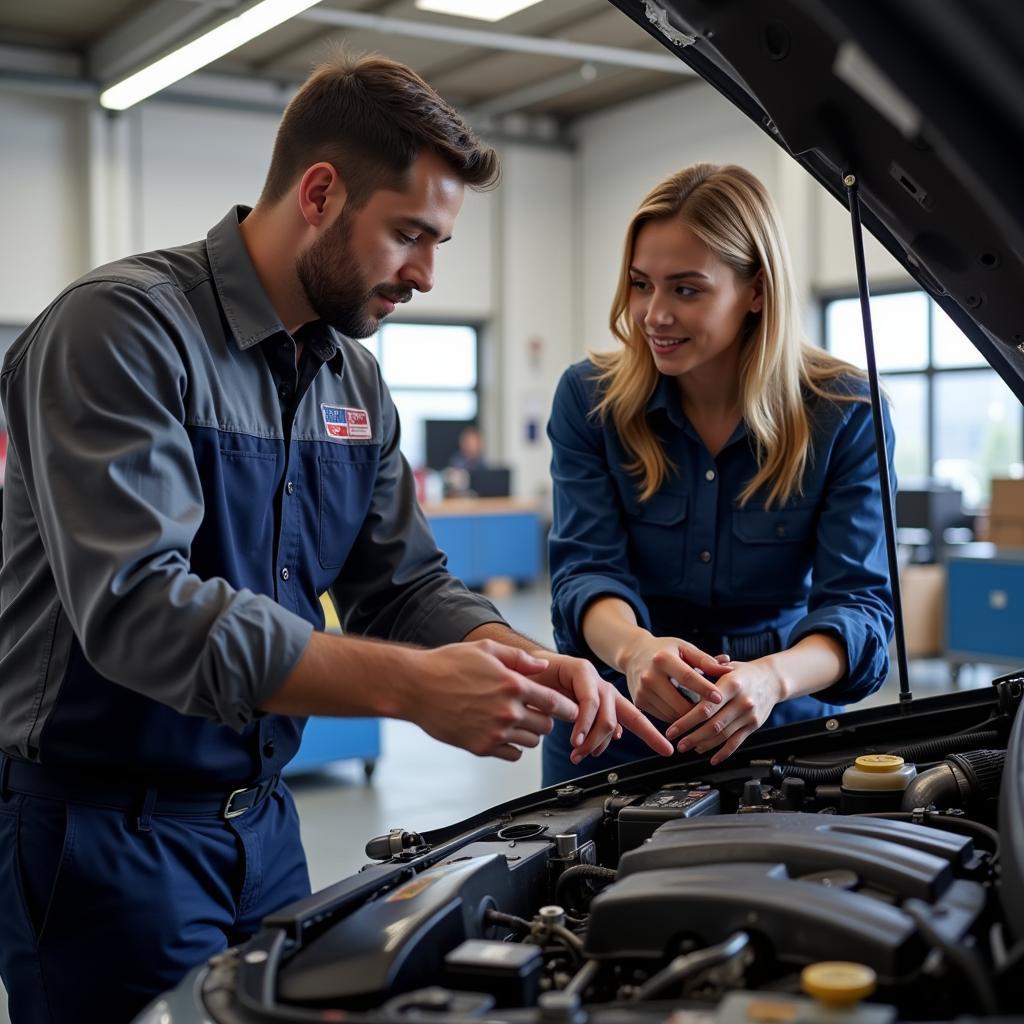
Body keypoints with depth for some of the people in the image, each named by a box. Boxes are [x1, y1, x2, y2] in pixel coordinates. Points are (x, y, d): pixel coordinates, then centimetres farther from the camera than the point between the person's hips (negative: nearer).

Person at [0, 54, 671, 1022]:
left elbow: (403, 584, 9)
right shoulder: (119, 328, -18)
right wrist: (412, 686, -32)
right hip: (103, 829, -7)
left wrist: (530, 665, -11)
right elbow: (139, 608, -29)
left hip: (262, 821, 8)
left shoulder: (351, 378, 8)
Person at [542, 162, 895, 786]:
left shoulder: (846, 414, -11)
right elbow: (585, 568, -14)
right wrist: (634, 646, -37)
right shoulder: (589, 398, -8)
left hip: (781, 729, 0)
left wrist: (772, 678, -38)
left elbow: (860, 598, -17)